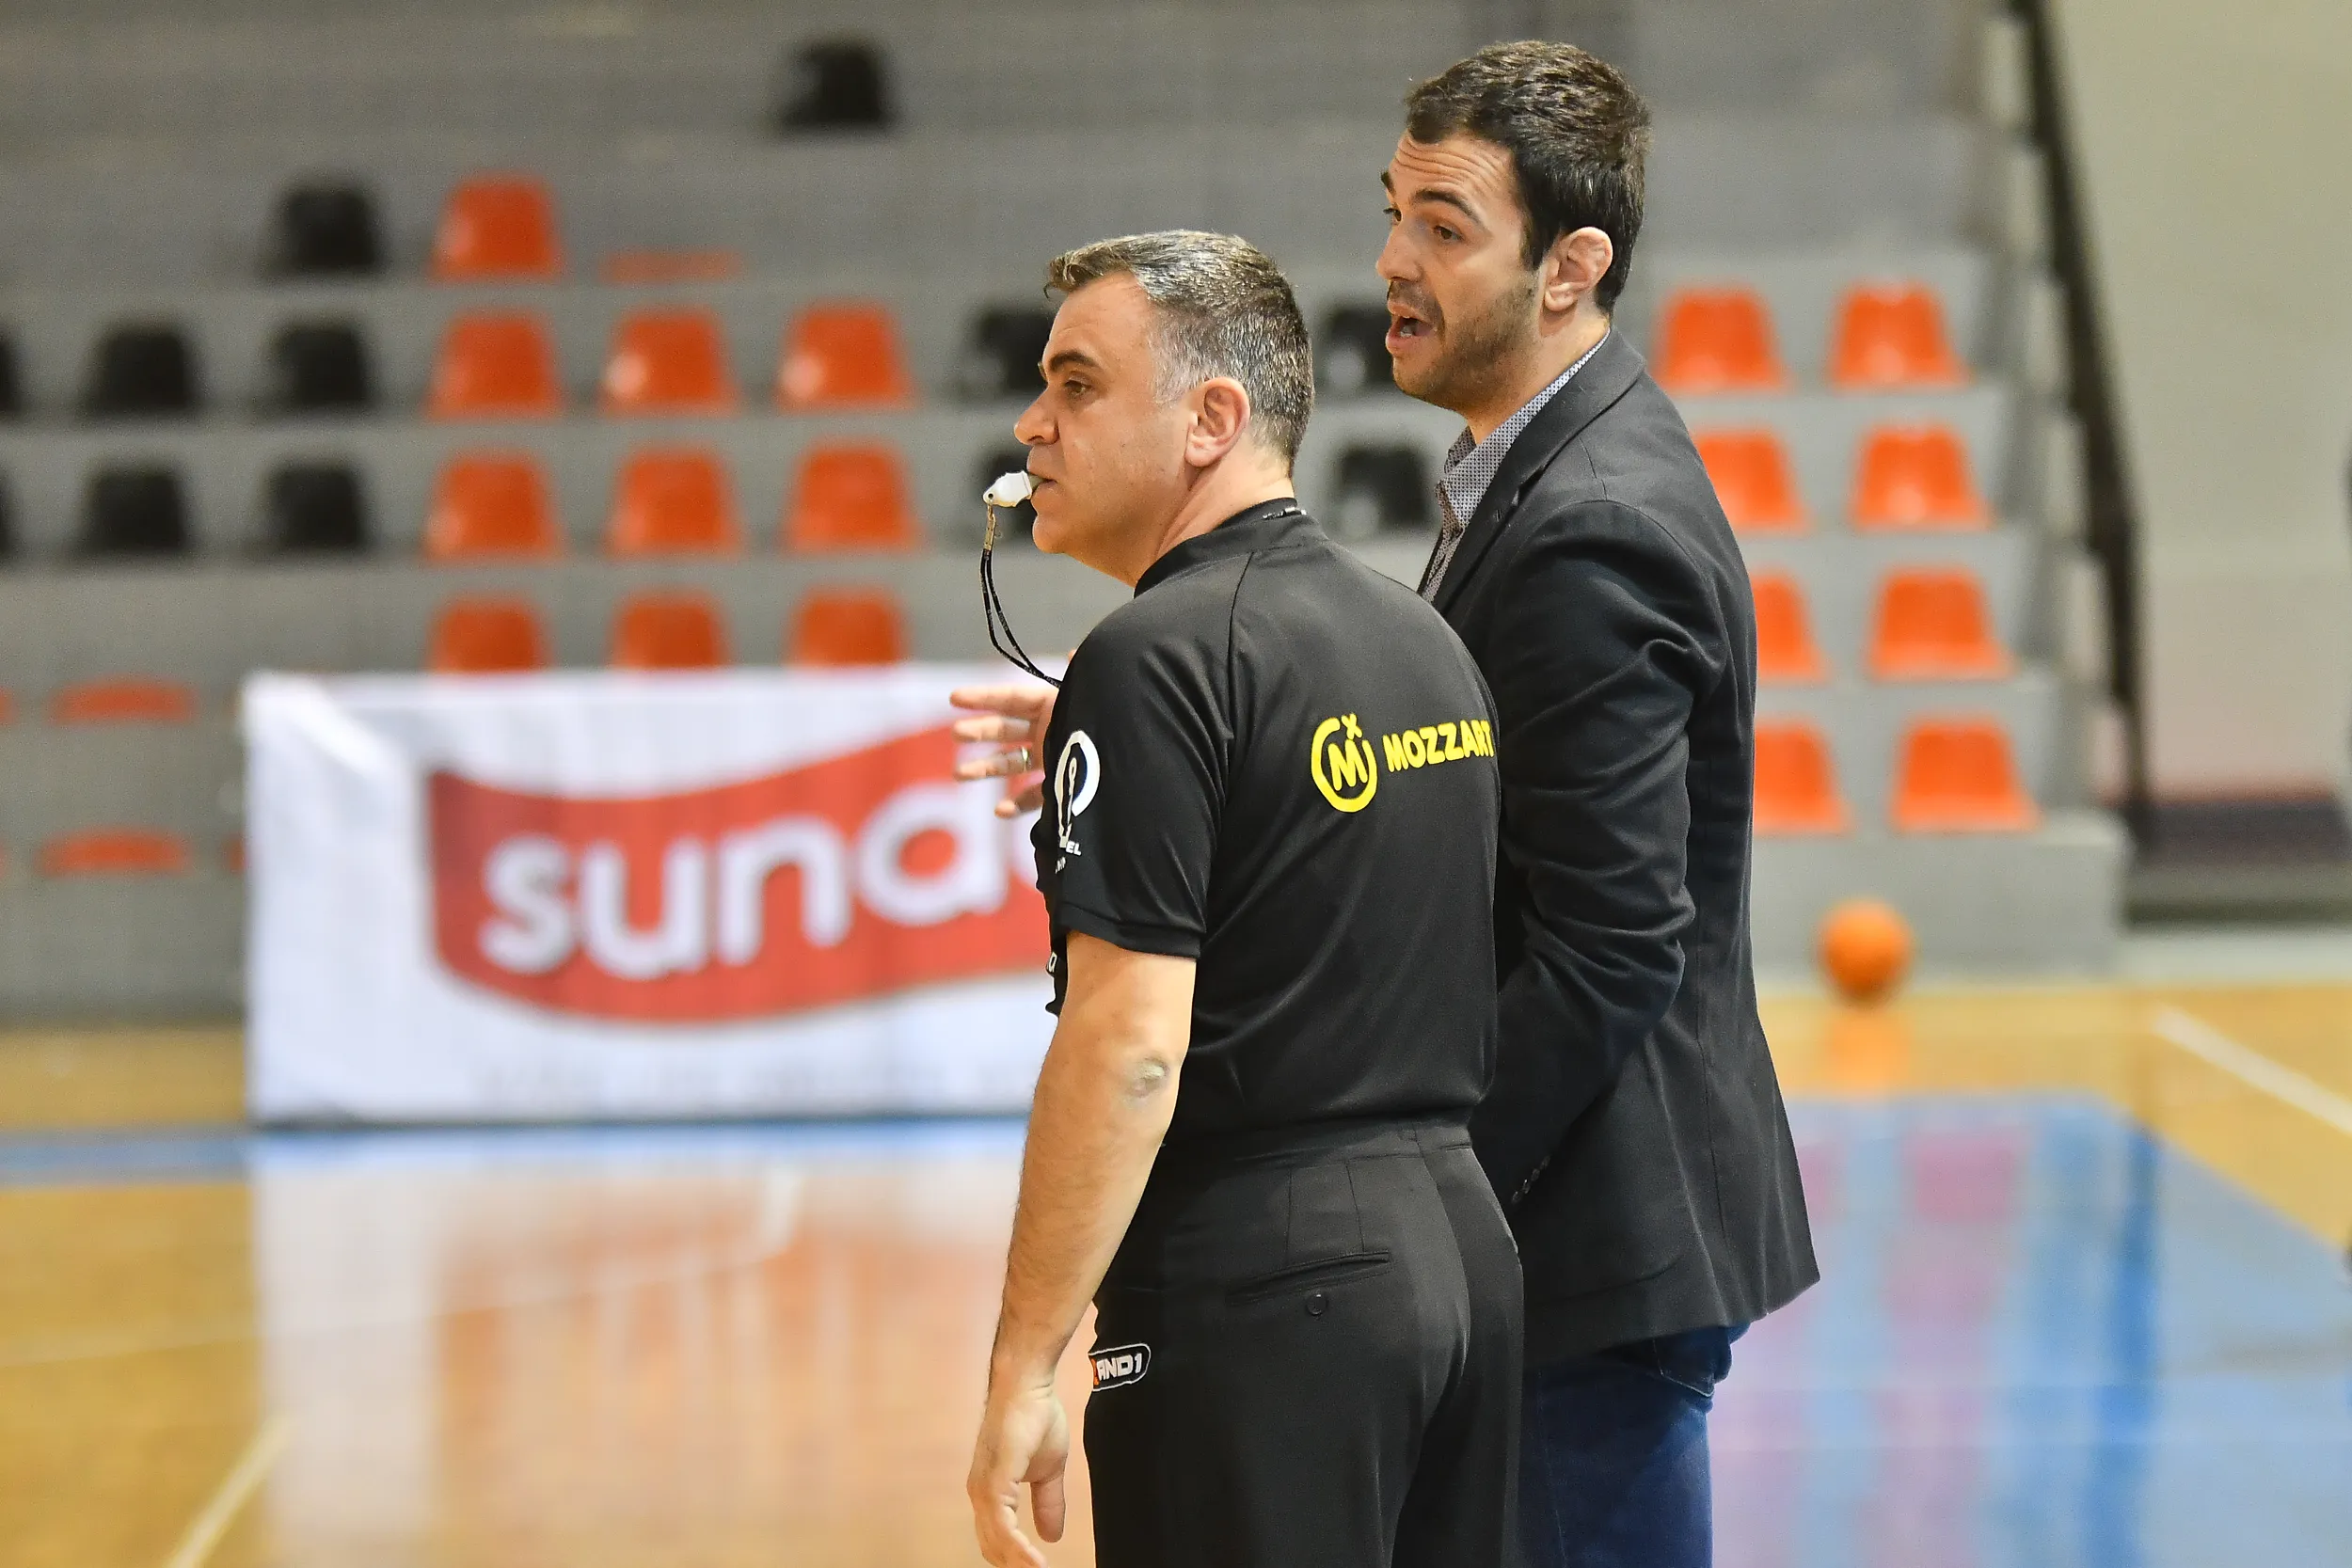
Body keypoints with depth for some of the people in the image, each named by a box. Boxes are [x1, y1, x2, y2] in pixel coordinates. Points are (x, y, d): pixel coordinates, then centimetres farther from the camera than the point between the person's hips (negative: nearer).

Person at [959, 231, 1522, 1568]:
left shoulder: (1160, 659, -13)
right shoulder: (1426, 639, 14)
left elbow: (1129, 1050, -19)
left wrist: (1022, 1373, -18)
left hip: (1259, 1282, -8)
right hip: (1464, 1246, 9)